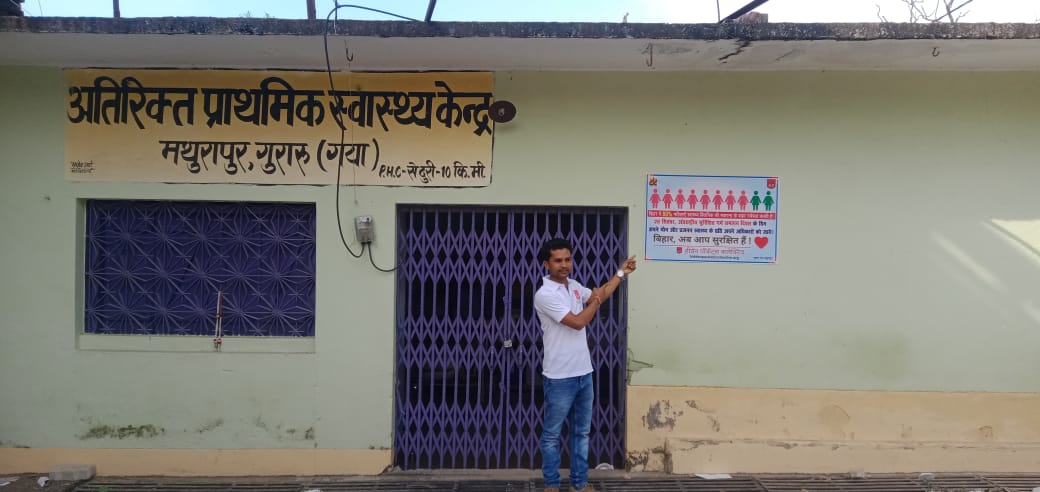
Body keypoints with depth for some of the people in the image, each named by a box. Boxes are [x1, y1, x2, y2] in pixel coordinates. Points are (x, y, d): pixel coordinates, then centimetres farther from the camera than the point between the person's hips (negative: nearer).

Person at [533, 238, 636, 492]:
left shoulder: (574, 286, 7)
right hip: (559, 378, -8)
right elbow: (578, 322, -21)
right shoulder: (545, 295, -18)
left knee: (581, 432, 15)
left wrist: (621, 273, 23)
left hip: (584, 373, 8)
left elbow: (600, 294, 26)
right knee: (552, 434, 7)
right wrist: (596, 301, -6)